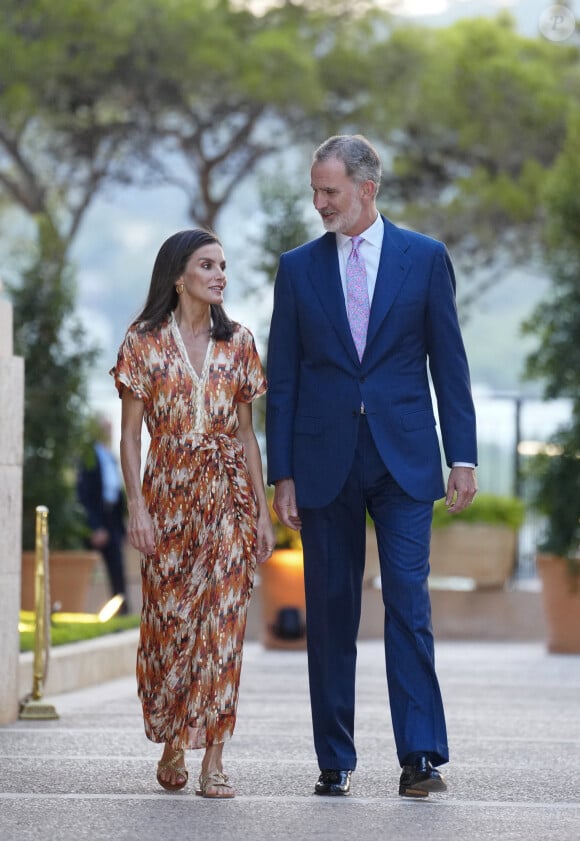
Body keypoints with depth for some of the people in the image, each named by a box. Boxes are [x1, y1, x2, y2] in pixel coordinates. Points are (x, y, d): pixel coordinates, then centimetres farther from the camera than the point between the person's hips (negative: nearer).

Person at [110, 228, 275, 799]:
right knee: (169, 619, 1)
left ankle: (212, 759, -6)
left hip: (228, 495, 1)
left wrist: (262, 510, 7)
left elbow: (246, 434, 11)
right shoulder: (145, 343, 1)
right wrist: (137, 505, -10)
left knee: (222, 621, -7)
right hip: (168, 495, -1)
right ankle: (172, 745, 22)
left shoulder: (237, 344, 8)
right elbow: (130, 434, 0)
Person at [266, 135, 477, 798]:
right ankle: (335, 760, 10)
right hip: (324, 462, 2)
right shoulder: (297, 269, 8)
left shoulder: (424, 258, 5)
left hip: (403, 459, -2)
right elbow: (282, 378, 7)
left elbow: (449, 363, 5)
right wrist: (282, 473, 1)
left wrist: (462, 456, -1)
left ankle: (420, 755, -10)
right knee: (330, 612, 4)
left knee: (409, 605, -9)